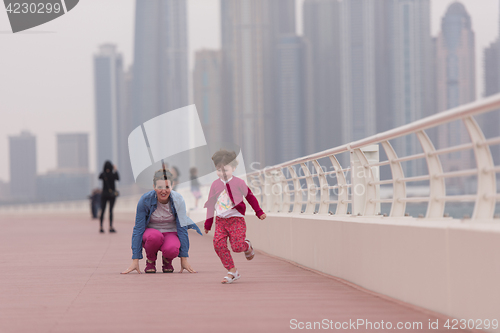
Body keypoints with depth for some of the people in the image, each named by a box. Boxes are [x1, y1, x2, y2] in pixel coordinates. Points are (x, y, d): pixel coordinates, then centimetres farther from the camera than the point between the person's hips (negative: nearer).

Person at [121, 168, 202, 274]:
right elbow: (138, 229, -16)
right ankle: (150, 260, -5)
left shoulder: (178, 200, -16)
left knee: (172, 250, -36)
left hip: (171, 233, 0)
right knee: (155, 236, -38)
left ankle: (167, 260, 2)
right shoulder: (145, 200, -19)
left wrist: (184, 259, -15)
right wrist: (135, 260, -20)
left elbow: (182, 228, -12)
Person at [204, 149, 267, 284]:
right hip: (220, 220, 4)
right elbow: (210, 204, 13)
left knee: (237, 246, -14)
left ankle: (247, 246, 25)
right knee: (218, 244, -13)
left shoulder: (238, 183, -4)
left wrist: (259, 212, 13)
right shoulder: (215, 184, 5)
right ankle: (232, 271, -4)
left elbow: (250, 197, 8)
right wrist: (208, 223, 16)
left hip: (236, 219, -4)